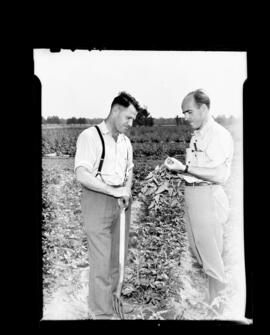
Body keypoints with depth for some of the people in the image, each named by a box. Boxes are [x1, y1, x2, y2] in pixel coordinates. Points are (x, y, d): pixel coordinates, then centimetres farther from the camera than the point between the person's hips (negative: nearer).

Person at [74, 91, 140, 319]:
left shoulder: (125, 141, 13)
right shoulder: (90, 136, -10)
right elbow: (82, 175, -19)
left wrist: (126, 191, -2)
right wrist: (114, 191, -19)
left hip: (121, 200, 7)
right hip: (97, 200, -7)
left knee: (119, 255, 13)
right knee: (101, 259, -4)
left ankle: (114, 297, 31)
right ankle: (102, 312, 7)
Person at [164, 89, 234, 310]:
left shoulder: (220, 135, -13)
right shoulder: (196, 136, 14)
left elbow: (219, 175, -23)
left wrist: (185, 167, -23)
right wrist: (177, 167, 5)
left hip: (208, 197, -9)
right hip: (191, 194, 9)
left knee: (212, 258, 2)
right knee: (198, 251, 19)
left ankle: (217, 308, 19)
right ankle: (207, 299, 36)